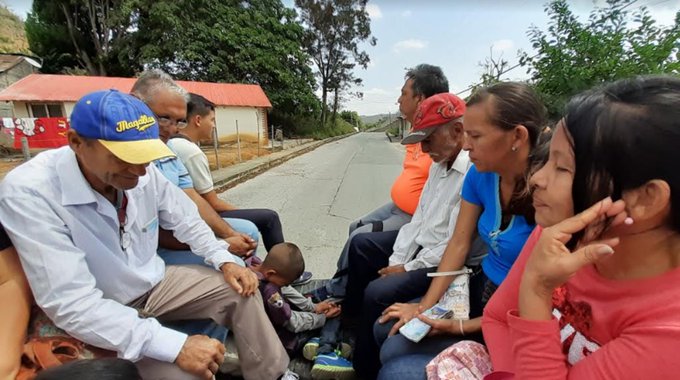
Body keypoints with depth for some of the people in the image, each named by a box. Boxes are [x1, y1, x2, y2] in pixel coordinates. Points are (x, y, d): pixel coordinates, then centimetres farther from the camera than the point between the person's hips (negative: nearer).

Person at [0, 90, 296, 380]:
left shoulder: (143, 173, -13)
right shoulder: (28, 193, -28)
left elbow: (185, 220, 3)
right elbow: (72, 304, -32)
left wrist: (225, 260, -11)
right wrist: (176, 346, -36)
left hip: (157, 281, 5)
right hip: (97, 314, -5)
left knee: (242, 290, -5)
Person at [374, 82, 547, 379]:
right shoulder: (481, 175, -7)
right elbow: (459, 243, -2)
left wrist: (464, 326, -17)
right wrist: (425, 306, -5)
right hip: (479, 288, 6)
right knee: (385, 329, 3)